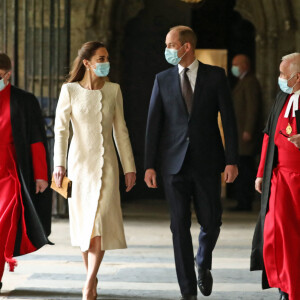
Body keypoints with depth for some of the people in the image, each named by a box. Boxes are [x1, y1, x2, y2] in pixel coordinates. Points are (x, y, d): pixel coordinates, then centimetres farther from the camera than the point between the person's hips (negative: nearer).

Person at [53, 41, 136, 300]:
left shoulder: (113, 90, 5)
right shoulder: (70, 91, -2)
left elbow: (120, 130, 9)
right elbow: (60, 129, -4)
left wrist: (129, 167, 8)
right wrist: (59, 165, -14)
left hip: (107, 165, 1)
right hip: (80, 163, -1)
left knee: (101, 221, -12)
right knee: (84, 222, 7)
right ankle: (92, 277, 23)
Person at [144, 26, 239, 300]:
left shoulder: (215, 76, 1)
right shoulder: (163, 80, 6)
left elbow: (228, 120, -1)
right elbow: (154, 123, 5)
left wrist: (232, 160, -7)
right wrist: (150, 165, -1)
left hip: (207, 163, -1)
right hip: (175, 163, 1)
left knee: (211, 222, 3)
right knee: (180, 226, -2)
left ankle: (203, 264, 34)